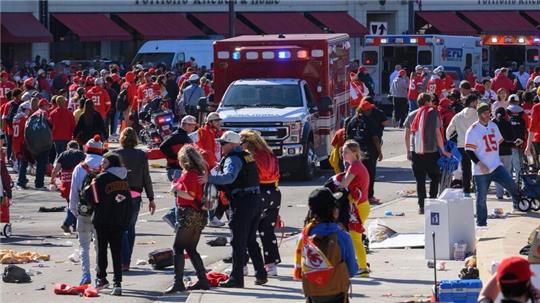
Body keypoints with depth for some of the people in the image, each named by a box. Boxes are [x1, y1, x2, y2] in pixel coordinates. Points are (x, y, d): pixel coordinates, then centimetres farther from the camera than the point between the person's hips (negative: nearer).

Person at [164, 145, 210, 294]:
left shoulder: (189, 175, -14)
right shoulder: (199, 172, 12)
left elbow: (190, 196, -21)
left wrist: (176, 190, -8)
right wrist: (178, 186, 13)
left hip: (188, 214, -9)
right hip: (200, 215, 9)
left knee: (178, 248, -6)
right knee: (191, 249, 15)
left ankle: (178, 282, -12)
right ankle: (202, 280, 13)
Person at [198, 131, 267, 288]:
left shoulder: (233, 159, -13)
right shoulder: (247, 156, 17)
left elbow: (229, 177, -30)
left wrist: (209, 178, -38)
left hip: (241, 202, -9)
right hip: (255, 199, 9)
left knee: (238, 242, -4)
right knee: (251, 241, 17)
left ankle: (236, 278, -3)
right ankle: (261, 275, 18)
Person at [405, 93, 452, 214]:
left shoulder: (412, 115, 7)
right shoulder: (433, 114, -4)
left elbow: (407, 135, 8)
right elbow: (438, 134, -5)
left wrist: (408, 151, 16)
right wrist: (443, 151, 1)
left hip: (416, 153, 3)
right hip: (432, 151, -3)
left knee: (420, 179, 6)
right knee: (435, 177, 12)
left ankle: (421, 206, 4)